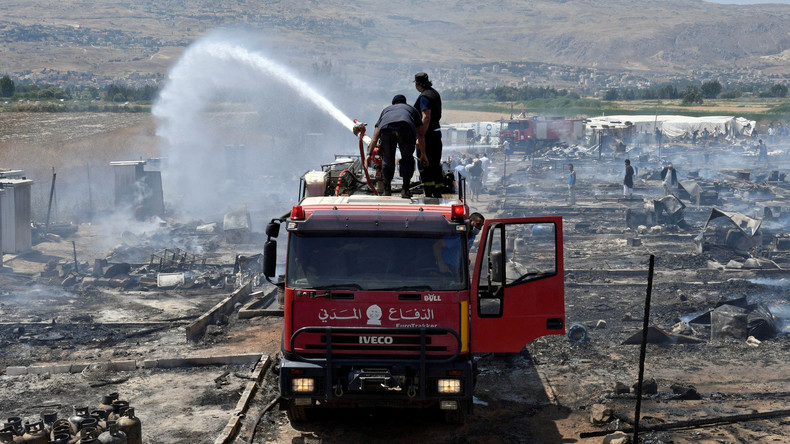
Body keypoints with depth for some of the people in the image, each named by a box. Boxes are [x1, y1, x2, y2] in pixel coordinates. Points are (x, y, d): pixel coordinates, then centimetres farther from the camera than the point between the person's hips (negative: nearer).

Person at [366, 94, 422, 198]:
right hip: (405, 127, -1)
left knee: (387, 160, 21)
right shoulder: (412, 109, 41)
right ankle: (405, 190, 10)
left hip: (386, 128, 1)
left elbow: (375, 136, 36)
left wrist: (369, 154, 35)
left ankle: (387, 191, 19)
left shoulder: (386, 109, 43)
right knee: (407, 159, 19)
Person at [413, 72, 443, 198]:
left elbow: (426, 118, -24)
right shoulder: (435, 93, 14)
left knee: (424, 165, -7)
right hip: (437, 133, 9)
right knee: (435, 165, 14)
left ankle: (429, 194, -11)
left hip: (428, 134, -9)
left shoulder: (424, 97, -16)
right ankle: (437, 193, 19)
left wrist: (420, 137, -26)